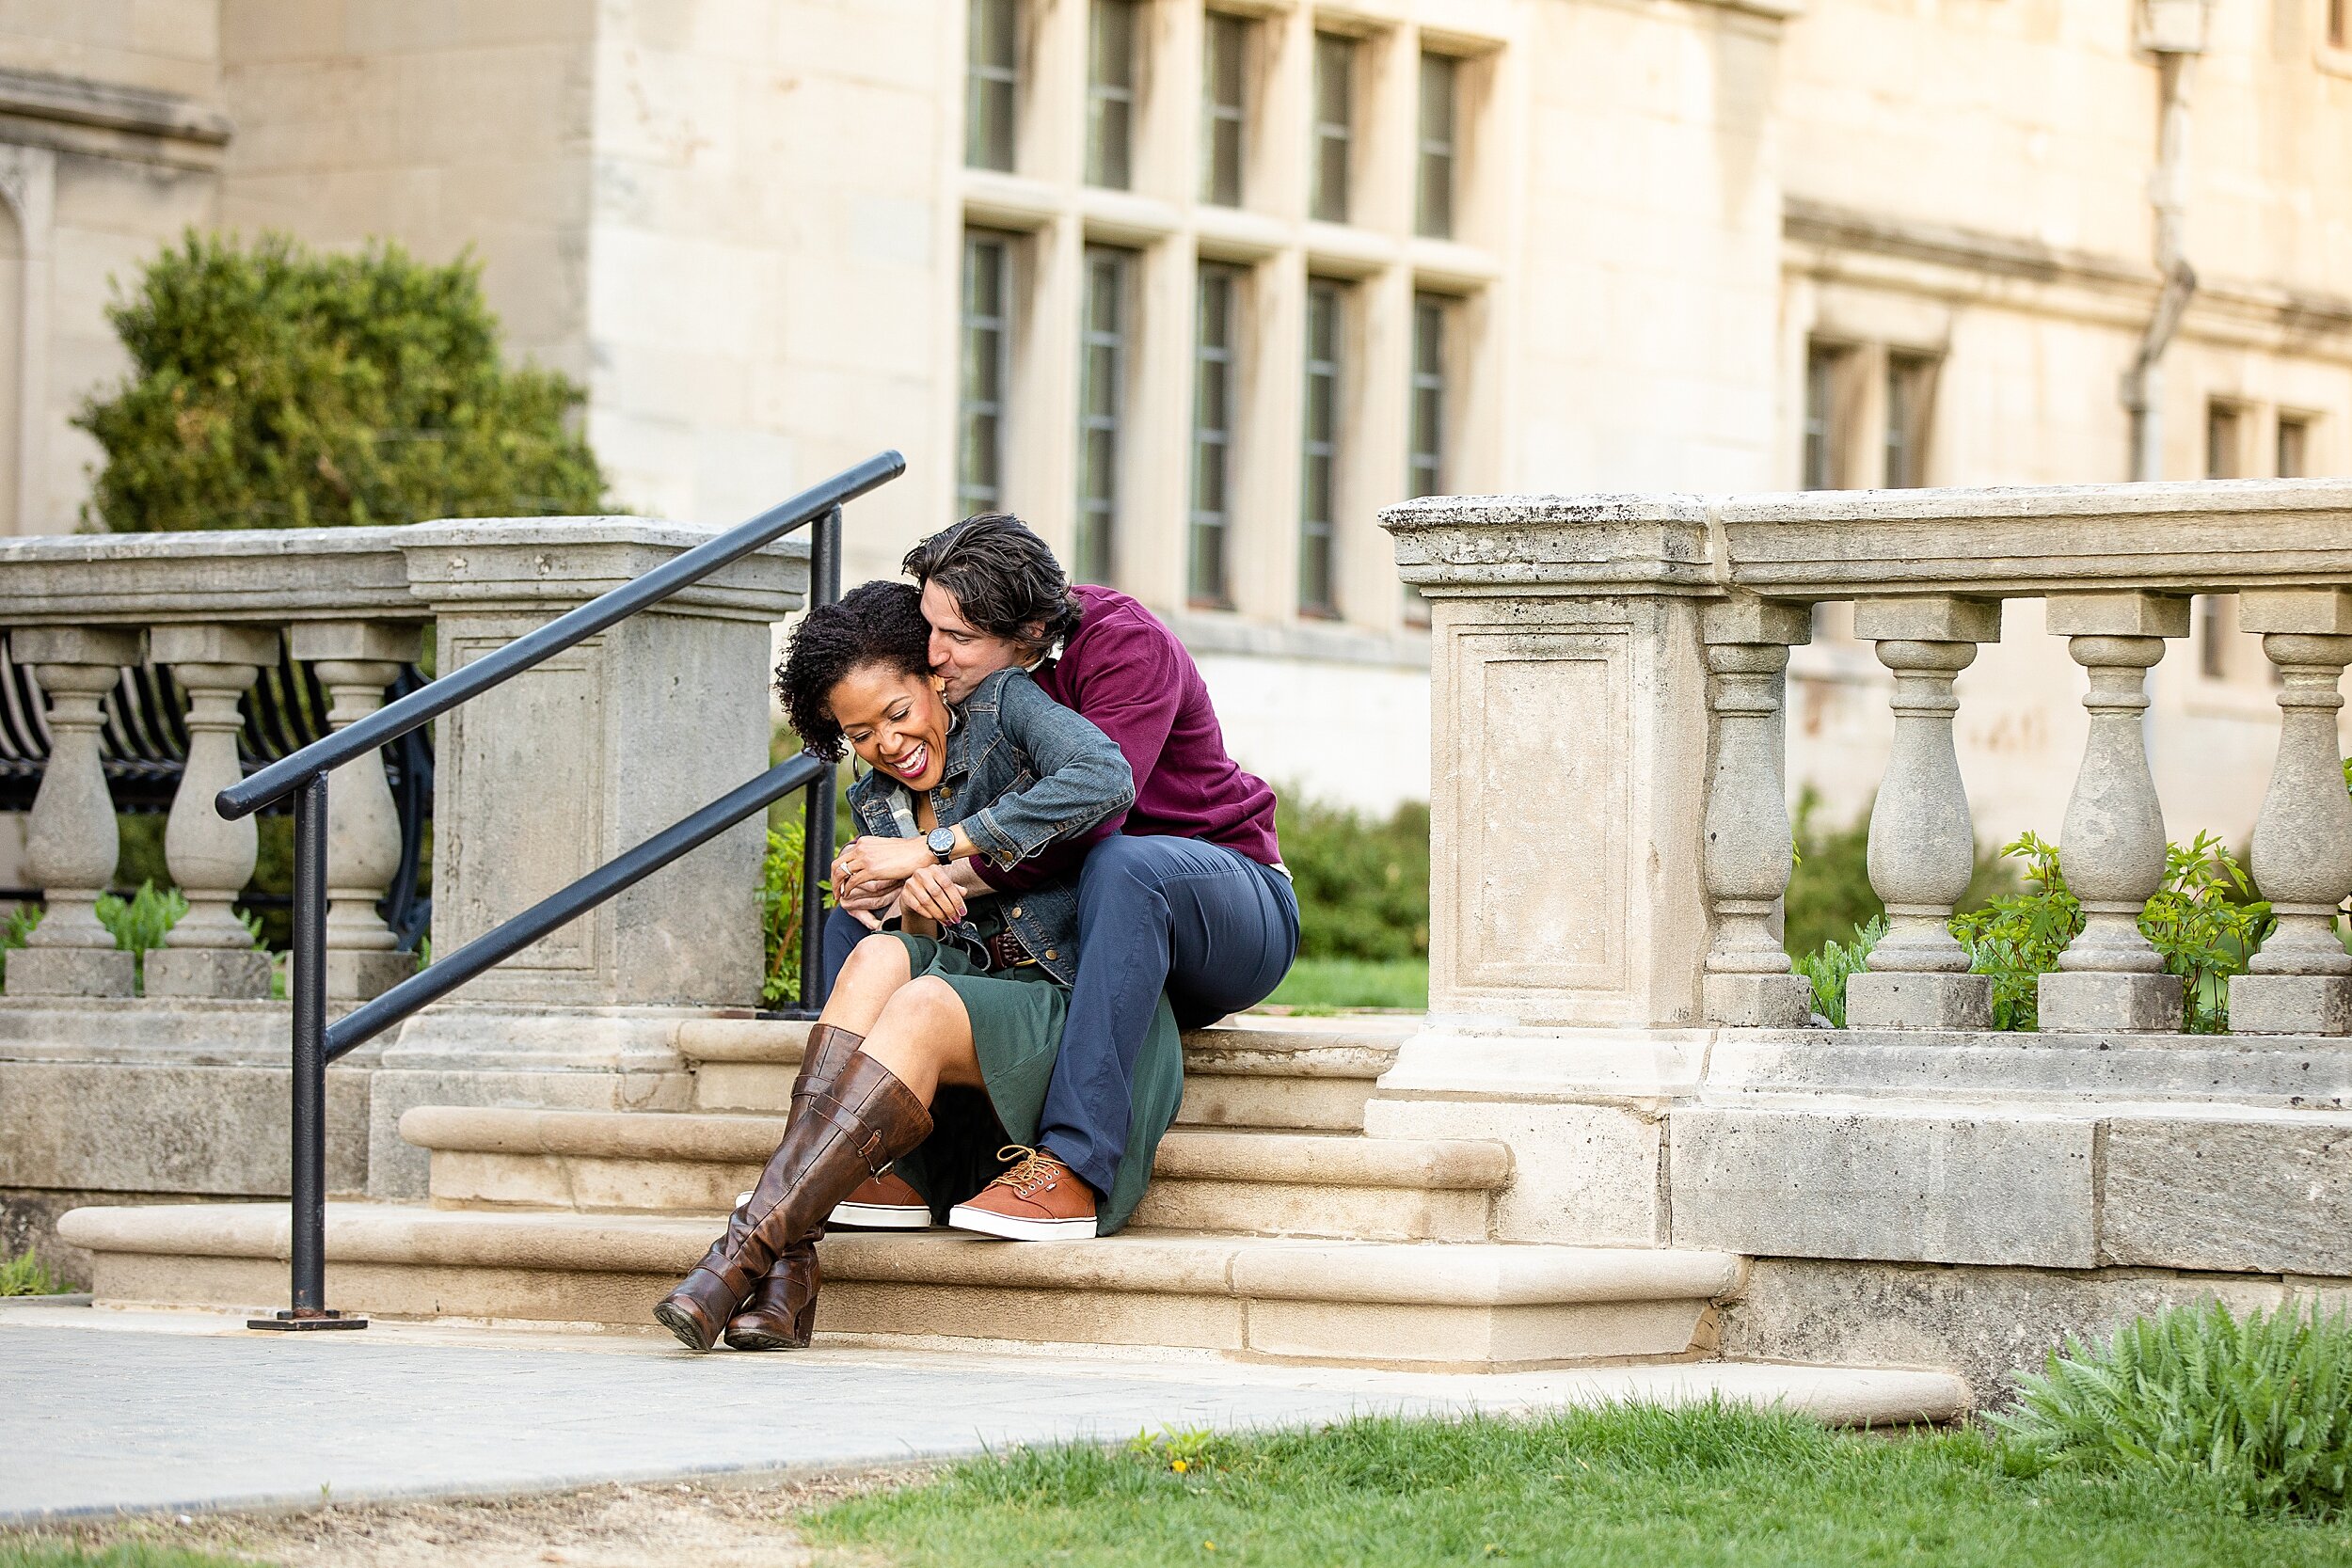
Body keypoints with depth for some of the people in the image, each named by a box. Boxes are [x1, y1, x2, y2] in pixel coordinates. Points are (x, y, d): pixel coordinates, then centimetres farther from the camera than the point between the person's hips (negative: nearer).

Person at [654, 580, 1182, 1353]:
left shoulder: (1002, 710, -1)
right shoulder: (877, 804, 16)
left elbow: (1106, 780, -22)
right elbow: (922, 947, 9)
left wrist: (934, 848, -19)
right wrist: (914, 908, -17)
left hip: (1084, 1015, -5)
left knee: (921, 1004, -32)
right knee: (880, 957, -25)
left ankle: (748, 1247, -42)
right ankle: (788, 1263, -38)